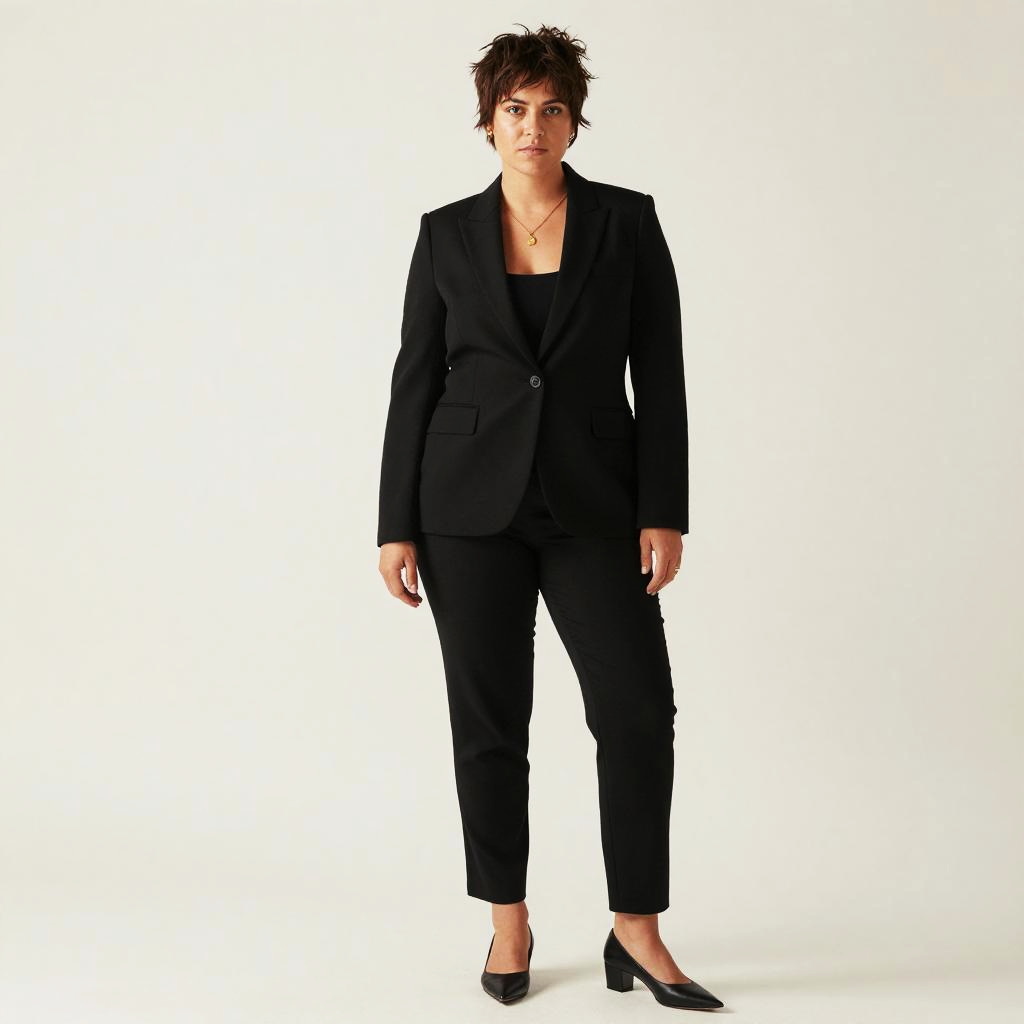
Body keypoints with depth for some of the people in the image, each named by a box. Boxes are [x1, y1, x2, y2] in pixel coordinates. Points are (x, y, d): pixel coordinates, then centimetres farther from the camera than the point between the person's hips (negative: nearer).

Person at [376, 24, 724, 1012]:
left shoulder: (627, 221, 2)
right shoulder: (447, 234, 4)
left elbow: (660, 375, 0)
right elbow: (414, 383, 5)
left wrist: (664, 513, -7)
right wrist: (397, 525, 0)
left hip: (592, 506, 0)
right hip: (472, 503, 1)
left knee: (638, 711, -7)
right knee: (488, 721, 5)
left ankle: (636, 933, 8)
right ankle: (508, 923, 22)